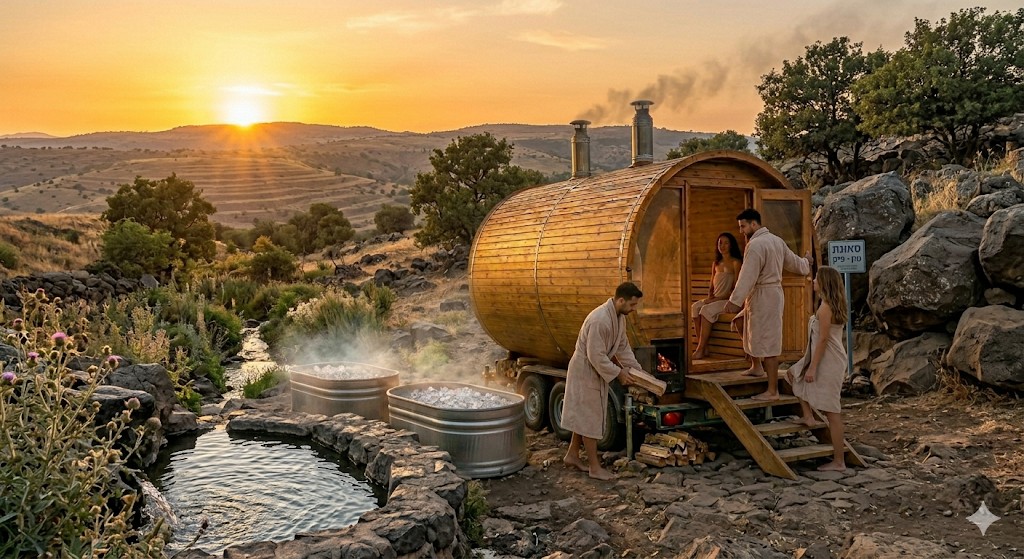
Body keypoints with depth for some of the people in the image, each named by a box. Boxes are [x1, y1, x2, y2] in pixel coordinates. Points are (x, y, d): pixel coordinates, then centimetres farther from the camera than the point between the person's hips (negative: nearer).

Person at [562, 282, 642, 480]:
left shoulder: (619, 317, 0)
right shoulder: (599, 320, -30)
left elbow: (622, 346, 12)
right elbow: (596, 356, -28)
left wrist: (636, 368, 6)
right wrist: (618, 373, -19)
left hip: (597, 371, 10)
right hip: (585, 371, -10)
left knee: (584, 416, 17)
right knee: (590, 418, -1)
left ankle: (572, 455, 29)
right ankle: (595, 467, 8)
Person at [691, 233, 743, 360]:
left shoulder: (736, 262, -2)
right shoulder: (716, 264, 19)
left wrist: (717, 298, -16)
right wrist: (709, 298, 0)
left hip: (728, 300, -6)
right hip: (715, 300, 6)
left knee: (707, 310, -31)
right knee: (695, 307, -22)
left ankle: (700, 350, -28)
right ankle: (702, 348, -26)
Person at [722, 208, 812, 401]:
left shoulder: (755, 245, -17)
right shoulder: (777, 240, 12)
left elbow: (747, 277, -23)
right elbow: (794, 263, 23)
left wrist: (734, 301, -26)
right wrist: (806, 262, 46)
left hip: (763, 296, -10)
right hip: (774, 292, 10)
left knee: (767, 343, -5)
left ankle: (772, 391, -1)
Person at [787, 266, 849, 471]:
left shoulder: (825, 308, -18)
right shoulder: (836, 306, 10)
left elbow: (823, 339, -20)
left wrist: (812, 367, -17)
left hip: (828, 363, -10)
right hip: (832, 360, 10)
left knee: (831, 411, -5)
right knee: (793, 373, 27)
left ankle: (838, 461, 1)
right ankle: (807, 415, 20)